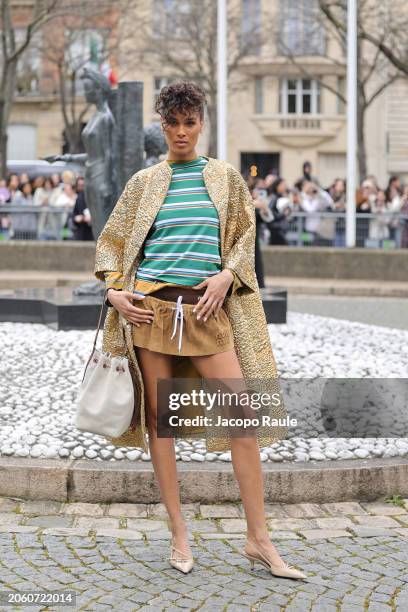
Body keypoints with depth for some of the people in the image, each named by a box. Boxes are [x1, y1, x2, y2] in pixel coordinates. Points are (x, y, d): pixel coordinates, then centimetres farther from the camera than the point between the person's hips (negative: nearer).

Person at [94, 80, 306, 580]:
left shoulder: (225, 177, 11)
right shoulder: (145, 181, 9)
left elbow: (245, 236, 14)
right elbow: (109, 241, 13)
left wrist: (226, 275, -4)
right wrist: (114, 290, -2)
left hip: (207, 309, 0)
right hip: (150, 307, 0)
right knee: (158, 418, 2)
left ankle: (258, 539, 2)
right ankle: (178, 533, 14)